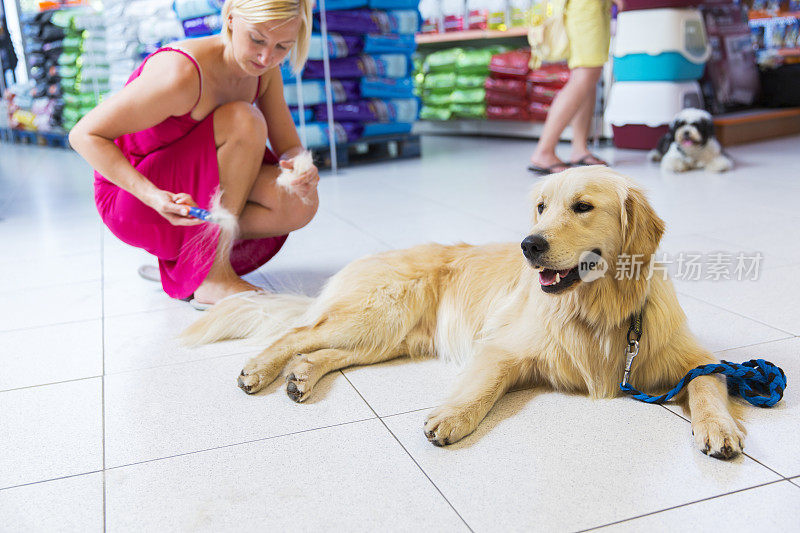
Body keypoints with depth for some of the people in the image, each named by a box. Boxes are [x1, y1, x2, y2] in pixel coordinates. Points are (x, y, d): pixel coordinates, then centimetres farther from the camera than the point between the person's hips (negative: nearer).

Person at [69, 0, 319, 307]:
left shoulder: (264, 71, -6)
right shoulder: (182, 72, -28)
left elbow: (290, 147, -2)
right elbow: (84, 135, -23)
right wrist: (153, 196, -37)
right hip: (130, 194, -6)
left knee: (300, 203, -18)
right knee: (244, 121, -27)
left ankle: (179, 260, -2)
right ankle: (211, 277, -22)